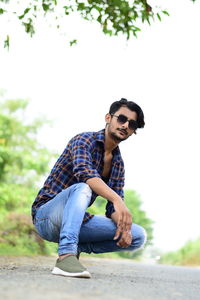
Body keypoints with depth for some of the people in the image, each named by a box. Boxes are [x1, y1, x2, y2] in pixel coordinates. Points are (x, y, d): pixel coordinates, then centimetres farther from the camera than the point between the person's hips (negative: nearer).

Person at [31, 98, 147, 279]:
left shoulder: (118, 163, 10)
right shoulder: (84, 140, -10)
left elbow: (113, 209, 7)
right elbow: (85, 173, -32)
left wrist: (123, 225, -16)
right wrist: (117, 199, -45)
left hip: (76, 220, 6)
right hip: (46, 217, -6)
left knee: (138, 236, -7)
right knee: (82, 188, -37)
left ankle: (77, 248, -1)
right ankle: (66, 255, -44)